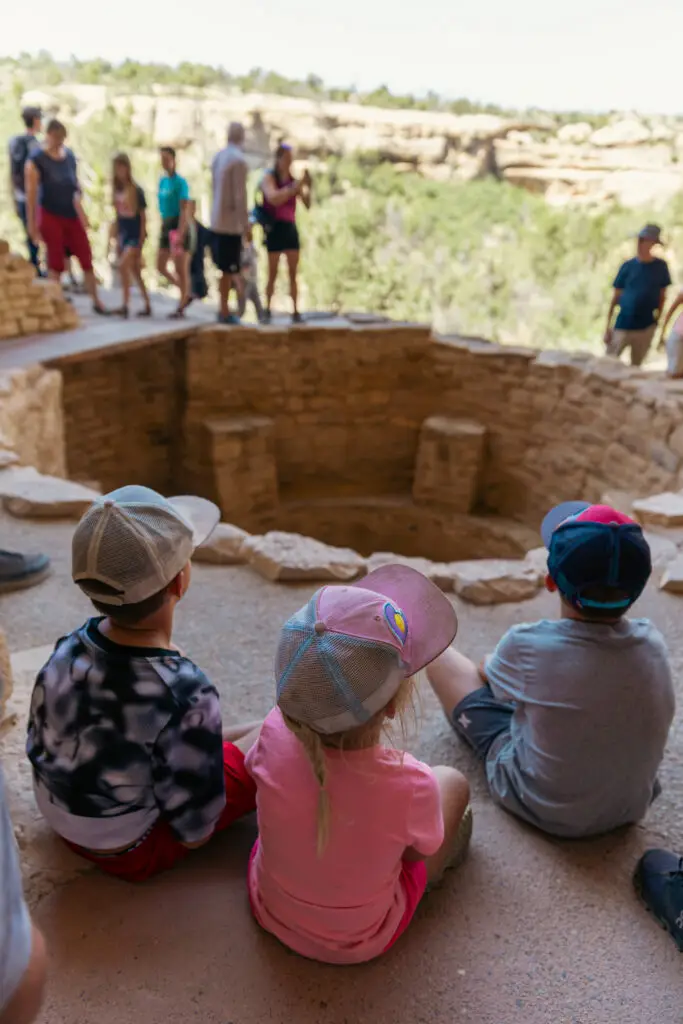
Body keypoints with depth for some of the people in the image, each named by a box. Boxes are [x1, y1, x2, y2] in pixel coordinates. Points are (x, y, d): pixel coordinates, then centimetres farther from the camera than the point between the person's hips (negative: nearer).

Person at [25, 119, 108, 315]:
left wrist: (81, 210, 12)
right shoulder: (36, 159, -8)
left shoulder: (70, 155, 8)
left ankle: (96, 301, 12)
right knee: (55, 261, 0)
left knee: (86, 257, 3)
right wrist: (31, 223, -12)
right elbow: (31, 193, -9)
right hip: (50, 216, -5)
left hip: (73, 215, 5)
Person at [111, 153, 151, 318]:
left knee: (122, 266, -19)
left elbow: (143, 218, -10)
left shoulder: (137, 191, -11)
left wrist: (141, 243, -13)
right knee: (135, 272, 9)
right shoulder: (117, 190, 4)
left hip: (136, 235, -6)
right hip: (124, 235, 6)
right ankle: (147, 306, 18)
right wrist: (117, 239, 10)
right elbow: (118, 216, 11)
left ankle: (125, 305, -12)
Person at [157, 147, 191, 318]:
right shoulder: (162, 180, 11)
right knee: (161, 267, 8)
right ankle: (186, 294, 23)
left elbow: (184, 210, -15)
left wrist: (180, 233, -22)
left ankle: (181, 307, 8)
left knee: (181, 269, -1)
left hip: (178, 226, -8)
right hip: (165, 225, 8)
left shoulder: (180, 182, -10)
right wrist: (163, 226, 17)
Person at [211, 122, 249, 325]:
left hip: (217, 220, 8)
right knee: (229, 269, -1)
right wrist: (246, 224, -13)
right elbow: (240, 196, -17)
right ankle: (225, 313, 4)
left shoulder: (218, 157, 11)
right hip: (231, 222, -8)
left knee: (227, 268, 14)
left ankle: (224, 309, 19)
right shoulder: (238, 160, -14)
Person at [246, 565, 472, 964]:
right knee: (452, 781, 12)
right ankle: (443, 860, 43)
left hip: (269, 909, 3)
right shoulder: (409, 786, -38)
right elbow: (415, 854, -15)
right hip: (357, 945, -2)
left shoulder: (277, 734, -31)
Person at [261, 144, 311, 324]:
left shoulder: (293, 180, 9)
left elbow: (307, 205, 3)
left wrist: (308, 188, -14)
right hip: (275, 228, -4)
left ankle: (295, 312, 1)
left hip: (291, 228, 4)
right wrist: (295, 187, -27)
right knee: (272, 274, -1)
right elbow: (273, 198, -22)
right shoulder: (269, 178, -3)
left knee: (293, 273, 0)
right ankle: (267, 310, 12)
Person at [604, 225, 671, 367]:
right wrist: (608, 327, -3)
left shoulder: (660, 266, 1)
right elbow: (615, 298, 2)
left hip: (646, 328, 1)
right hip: (622, 326, -1)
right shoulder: (628, 266, 0)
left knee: (635, 367, 11)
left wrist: (657, 318, 4)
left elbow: (662, 296, 10)